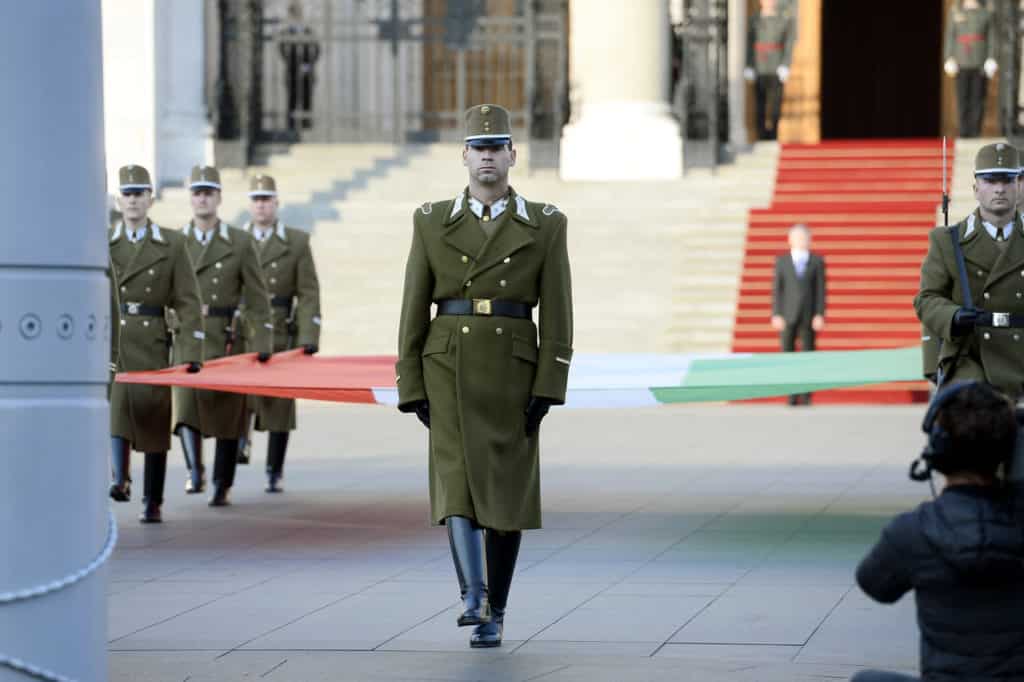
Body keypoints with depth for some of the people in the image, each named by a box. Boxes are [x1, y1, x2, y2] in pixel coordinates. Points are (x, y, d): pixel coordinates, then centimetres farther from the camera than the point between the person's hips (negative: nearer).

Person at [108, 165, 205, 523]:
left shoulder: (172, 244, 6)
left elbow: (188, 302, 2)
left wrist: (192, 353, -5)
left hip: (151, 344, 0)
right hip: (109, 342, 0)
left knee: (155, 420, 2)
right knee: (113, 404, -23)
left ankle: (152, 503, 10)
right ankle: (120, 479, -32)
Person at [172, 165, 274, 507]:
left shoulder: (241, 243, 4)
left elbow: (257, 297, 3)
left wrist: (263, 344, -4)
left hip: (227, 340, 0)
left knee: (227, 411, 3)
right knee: (186, 404, -20)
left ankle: (222, 486, 11)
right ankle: (195, 471, -19)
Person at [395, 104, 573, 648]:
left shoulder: (545, 225, 2)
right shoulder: (432, 222, 4)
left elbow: (557, 313, -2)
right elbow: (414, 311, 4)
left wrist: (548, 388, -10)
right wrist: (411, 389, -1)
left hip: (512, 372, 0)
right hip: (449, 370, 0)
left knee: (504, 492, 3)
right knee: (456, 477, -18)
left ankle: (494, 614, 15)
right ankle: (473, 596, -29)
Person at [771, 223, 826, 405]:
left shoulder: (817, 261, 3)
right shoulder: (782, 261, 5)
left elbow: (821, 290, 0)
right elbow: (777, 289, 2)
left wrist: (820, 315, -8)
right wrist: (776, 315, -5)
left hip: (809, 315, -1)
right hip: (787, 315, 1)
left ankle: (806, 397, 3)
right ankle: (792, 397, 5)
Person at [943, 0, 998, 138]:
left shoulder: (985, 13, 7)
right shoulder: (955, 12, 8)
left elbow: (991, 38, 6)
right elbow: (949, 36, 8)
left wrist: (991, 59, -3)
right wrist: (949, 59, 0)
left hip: (980, 64, 0)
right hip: (962, 64, 0)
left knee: (978, 99, -1)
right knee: (962, 99, -1)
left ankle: (975, 133, 4)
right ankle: (964, 133, 4)